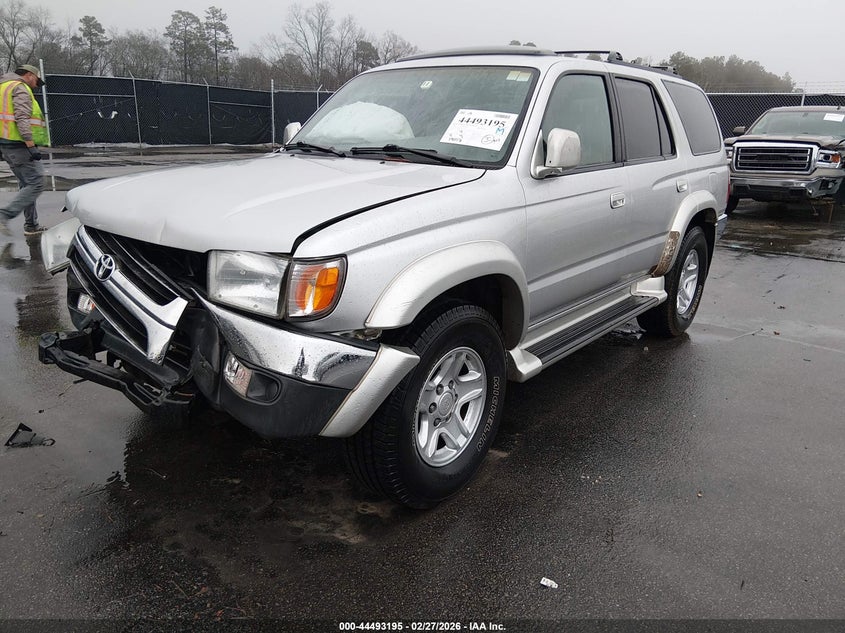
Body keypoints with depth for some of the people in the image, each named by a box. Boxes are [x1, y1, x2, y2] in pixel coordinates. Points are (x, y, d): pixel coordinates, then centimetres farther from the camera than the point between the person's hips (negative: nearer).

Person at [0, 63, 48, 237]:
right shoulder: (20, 88, -8)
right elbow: (22, 119, -20)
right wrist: (32, 146, -24)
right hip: (19, 144, -10)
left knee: (26, 185, 15)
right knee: (36, 183, -10)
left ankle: (31, 225, 16)